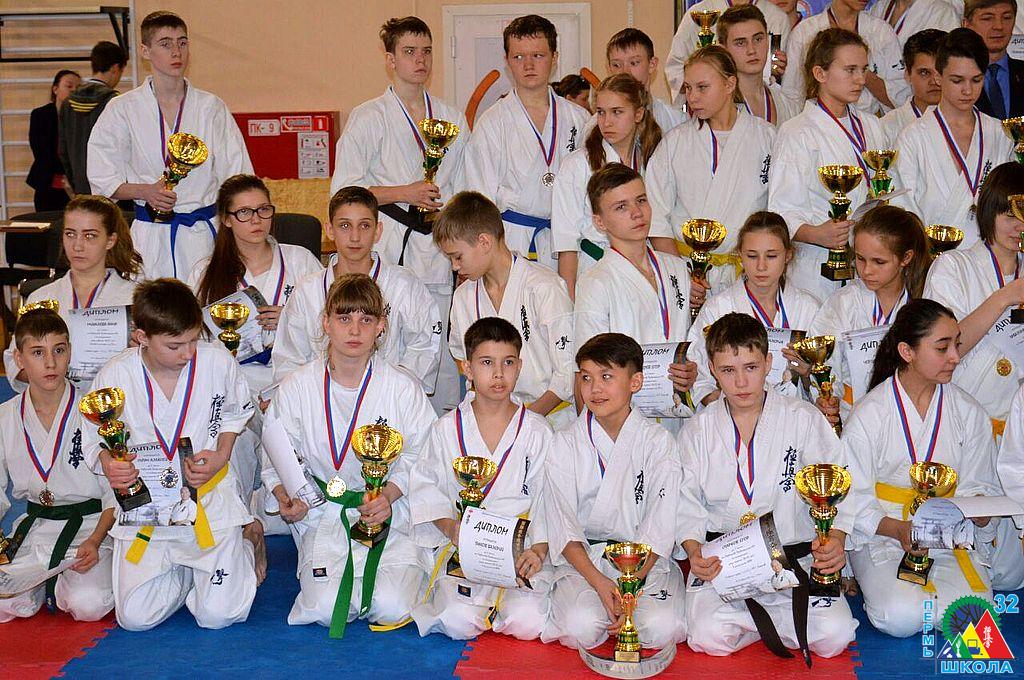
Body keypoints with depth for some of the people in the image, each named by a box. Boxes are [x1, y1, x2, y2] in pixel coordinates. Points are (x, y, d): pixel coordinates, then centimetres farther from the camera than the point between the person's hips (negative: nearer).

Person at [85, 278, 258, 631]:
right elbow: (95, 440, 0)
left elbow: (234, 413, 10)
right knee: (135, 618, -6)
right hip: (144, 503, 1)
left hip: (209, 496, -1)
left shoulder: (218, 361, -10)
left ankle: (245, 546, 23)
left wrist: (221, 457, -7)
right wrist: (109, 466, -23)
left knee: (219, 614, -10)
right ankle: (185, 570, 26)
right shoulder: (114, 376, -12)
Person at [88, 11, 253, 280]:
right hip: (150, 235, -1)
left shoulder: (211, 107, 5)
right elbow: (102, 180, 5)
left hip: (204, 235, 1)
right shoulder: (123, 109, 3)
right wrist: (145, 191, -13)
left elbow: (237, 179, 7)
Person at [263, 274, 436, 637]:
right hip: (324, 515, 1)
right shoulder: (297, 387, -1)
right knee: (326, 608, -20)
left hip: (390, 512, 0)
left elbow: (420, 456, 0)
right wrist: (285, 498, -11)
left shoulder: (402, 388, -4)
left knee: (393, 608, -20)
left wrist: (389, 495, -17)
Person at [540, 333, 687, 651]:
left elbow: (659, 528, -6)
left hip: (646, 559, 0)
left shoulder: (658, 442, 1)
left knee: (661, 629, -26)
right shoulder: (565, 444, 3)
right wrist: (597, 580, -19)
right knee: (580, 627, -27)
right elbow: (562, 526, -4)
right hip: (582, 558, 0)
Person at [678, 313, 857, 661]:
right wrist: (695, 551, -14)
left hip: (796, 552, 0)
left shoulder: (803, 419, 3)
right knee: (707, 637, -26)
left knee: (835, 635, -22)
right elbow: (687, 503, 5)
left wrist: (835, 539, -20)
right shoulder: (698, 431, 7)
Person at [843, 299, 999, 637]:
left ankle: (915, 590, 6)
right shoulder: (869, 413, -7)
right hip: (881, 535, -3)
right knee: (900, 619, -28)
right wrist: (898, 530, -23)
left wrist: (980, 512, -15)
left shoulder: (969, 412, 5)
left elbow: (979, 486, 10)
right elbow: (853, 498, -6)